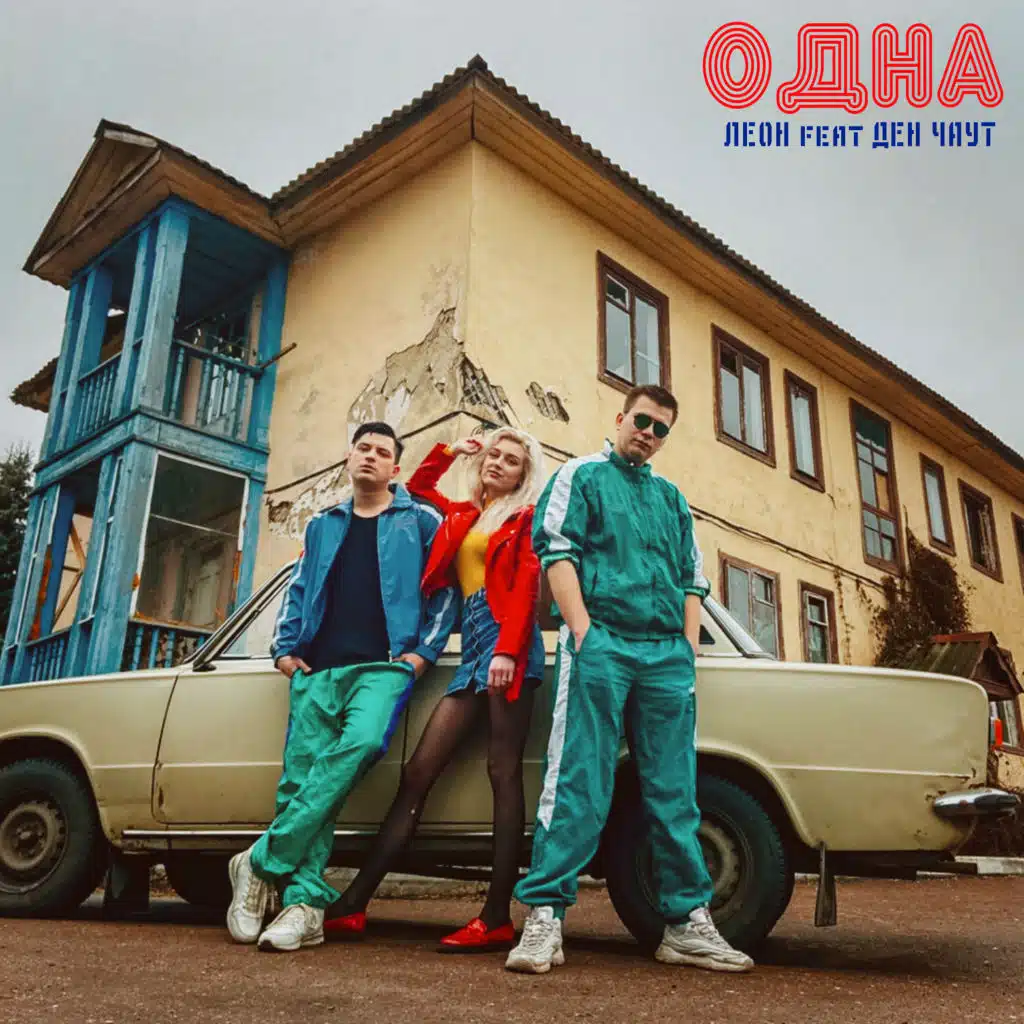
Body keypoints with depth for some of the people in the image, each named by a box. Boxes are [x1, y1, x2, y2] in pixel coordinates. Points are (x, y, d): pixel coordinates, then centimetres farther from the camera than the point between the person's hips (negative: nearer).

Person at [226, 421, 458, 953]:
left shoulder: (421, 522, 11)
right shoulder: (322, 526, 24)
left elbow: (445, 590, 6)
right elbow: (297, 591, 26)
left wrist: (425, 650, -5)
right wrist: (284, 647, 12)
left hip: (383, 666, -4)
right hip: (316, 670, 5)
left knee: (361, 743, -30)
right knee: (300, 776, -6)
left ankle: (263, 861, -22)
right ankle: (305, 904, 0)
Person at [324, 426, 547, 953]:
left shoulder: (525, 517, 8)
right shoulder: (462, 516, 25)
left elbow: (526, 587, -6)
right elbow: (416, 488, 42)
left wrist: (508, 651, -18)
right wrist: (446, 451, 29)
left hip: (505, 641, -6)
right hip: (471, 648, 6)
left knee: (503, 773, -8)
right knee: (418, 770, 0)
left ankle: (497, 919, -6)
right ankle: (353, 904, 0)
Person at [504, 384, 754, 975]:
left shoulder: (673, 498, 25)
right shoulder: (581, 476, 11)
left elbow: (693, 578, 22)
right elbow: (557, 550, -2)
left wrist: (689, 646, 7)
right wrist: (581, 628, -13)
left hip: (667, 654, 5)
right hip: (601, 642, -5)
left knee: (674, 792, 5)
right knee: (579, 785, -9)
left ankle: (688, 923, 11)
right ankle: (544, 917, -5)